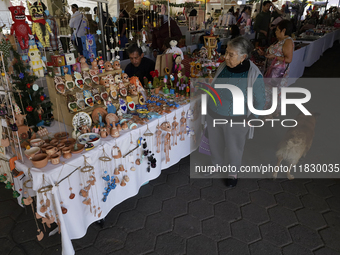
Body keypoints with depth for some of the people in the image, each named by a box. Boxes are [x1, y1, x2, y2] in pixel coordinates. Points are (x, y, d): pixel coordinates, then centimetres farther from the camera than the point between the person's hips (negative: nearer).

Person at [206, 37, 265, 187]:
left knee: (233, 147, 18)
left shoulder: (254, 75, -25)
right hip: (214, 114, 4)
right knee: (215, 143, 23)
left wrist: (249, 119, -9)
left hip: (236, 120, -4)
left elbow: (260, 102, -12)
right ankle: (217, 164, 53)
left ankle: (233, 172, 47)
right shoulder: (223, 66, -10)